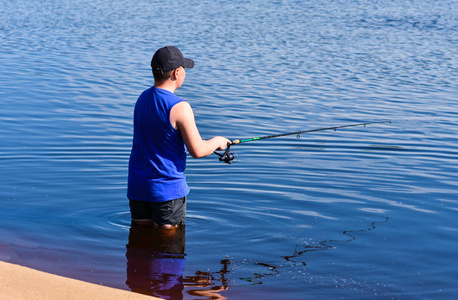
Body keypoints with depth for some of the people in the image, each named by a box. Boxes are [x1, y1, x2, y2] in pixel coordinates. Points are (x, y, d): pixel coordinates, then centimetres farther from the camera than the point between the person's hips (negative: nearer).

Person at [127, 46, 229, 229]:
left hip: (137, 186, 7)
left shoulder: (142, 99, 6)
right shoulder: (179, 107, -19)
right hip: (167, 187, -6)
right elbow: (197, 151, -17)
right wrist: (217, 142, 4)